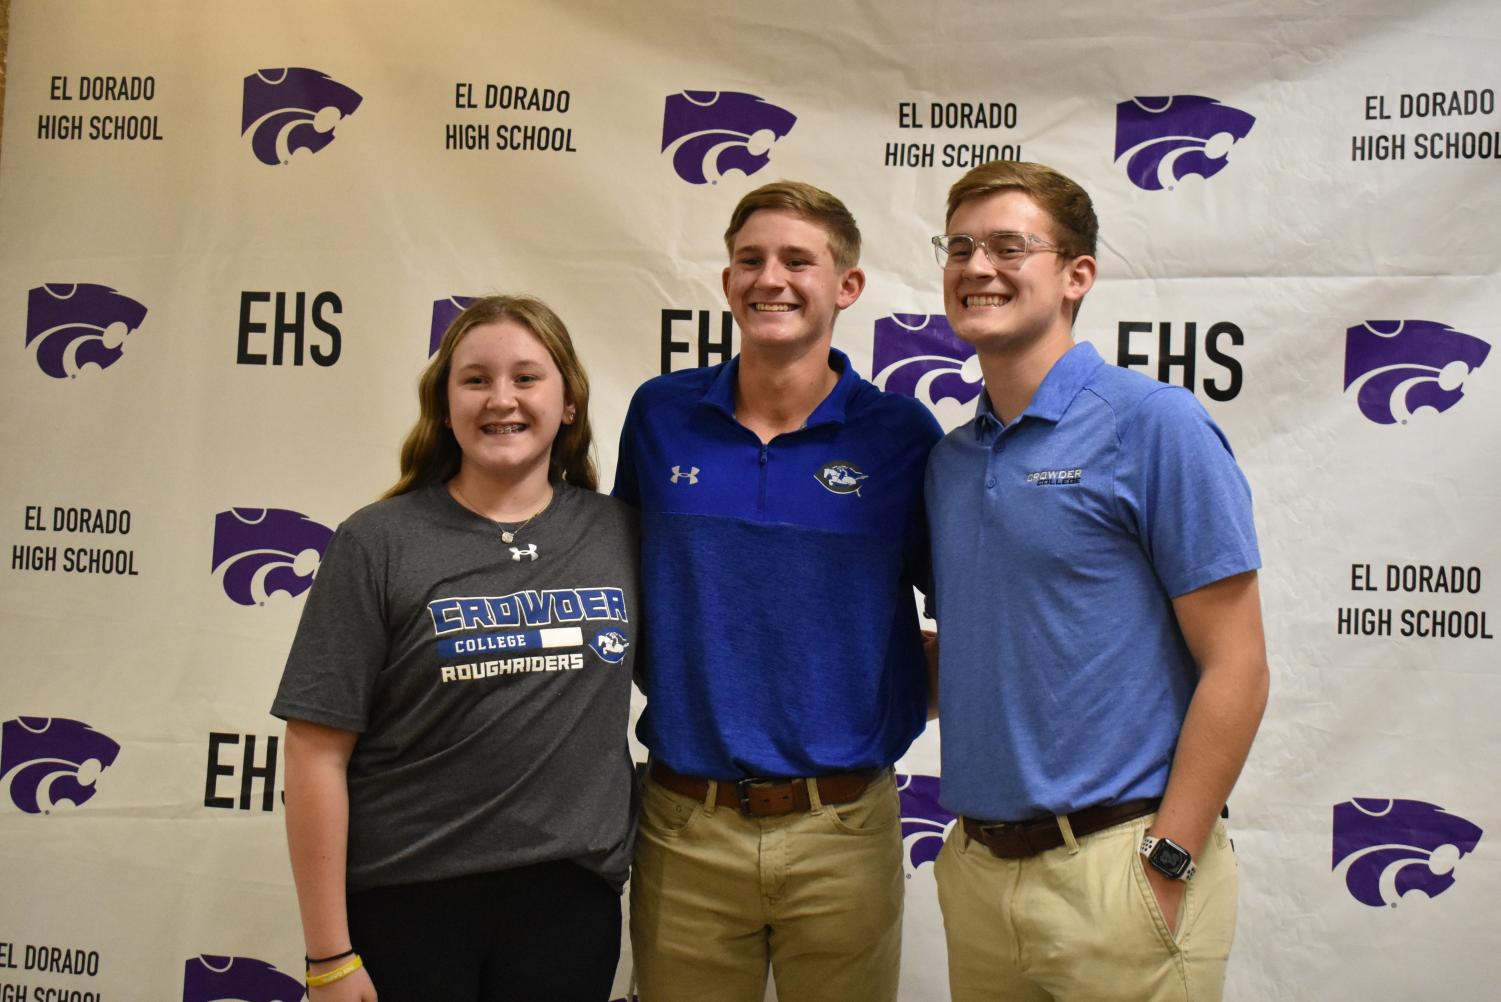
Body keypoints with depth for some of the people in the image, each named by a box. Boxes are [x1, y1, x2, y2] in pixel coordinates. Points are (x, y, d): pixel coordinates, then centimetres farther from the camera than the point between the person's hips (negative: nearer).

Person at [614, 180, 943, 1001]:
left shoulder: (902, 435, -5)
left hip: (843, 832, -1)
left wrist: (905, 700, -3)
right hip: (683, 830, 2)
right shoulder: (660, 414, 1)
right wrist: (666, 686, 7)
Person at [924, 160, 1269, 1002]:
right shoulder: (949, 459, 9)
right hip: (976, 868, 6)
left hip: (1112, 865, -6)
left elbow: (1235, 666, -12)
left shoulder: (1156, 424, -9)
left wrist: (1164, 869, -14)